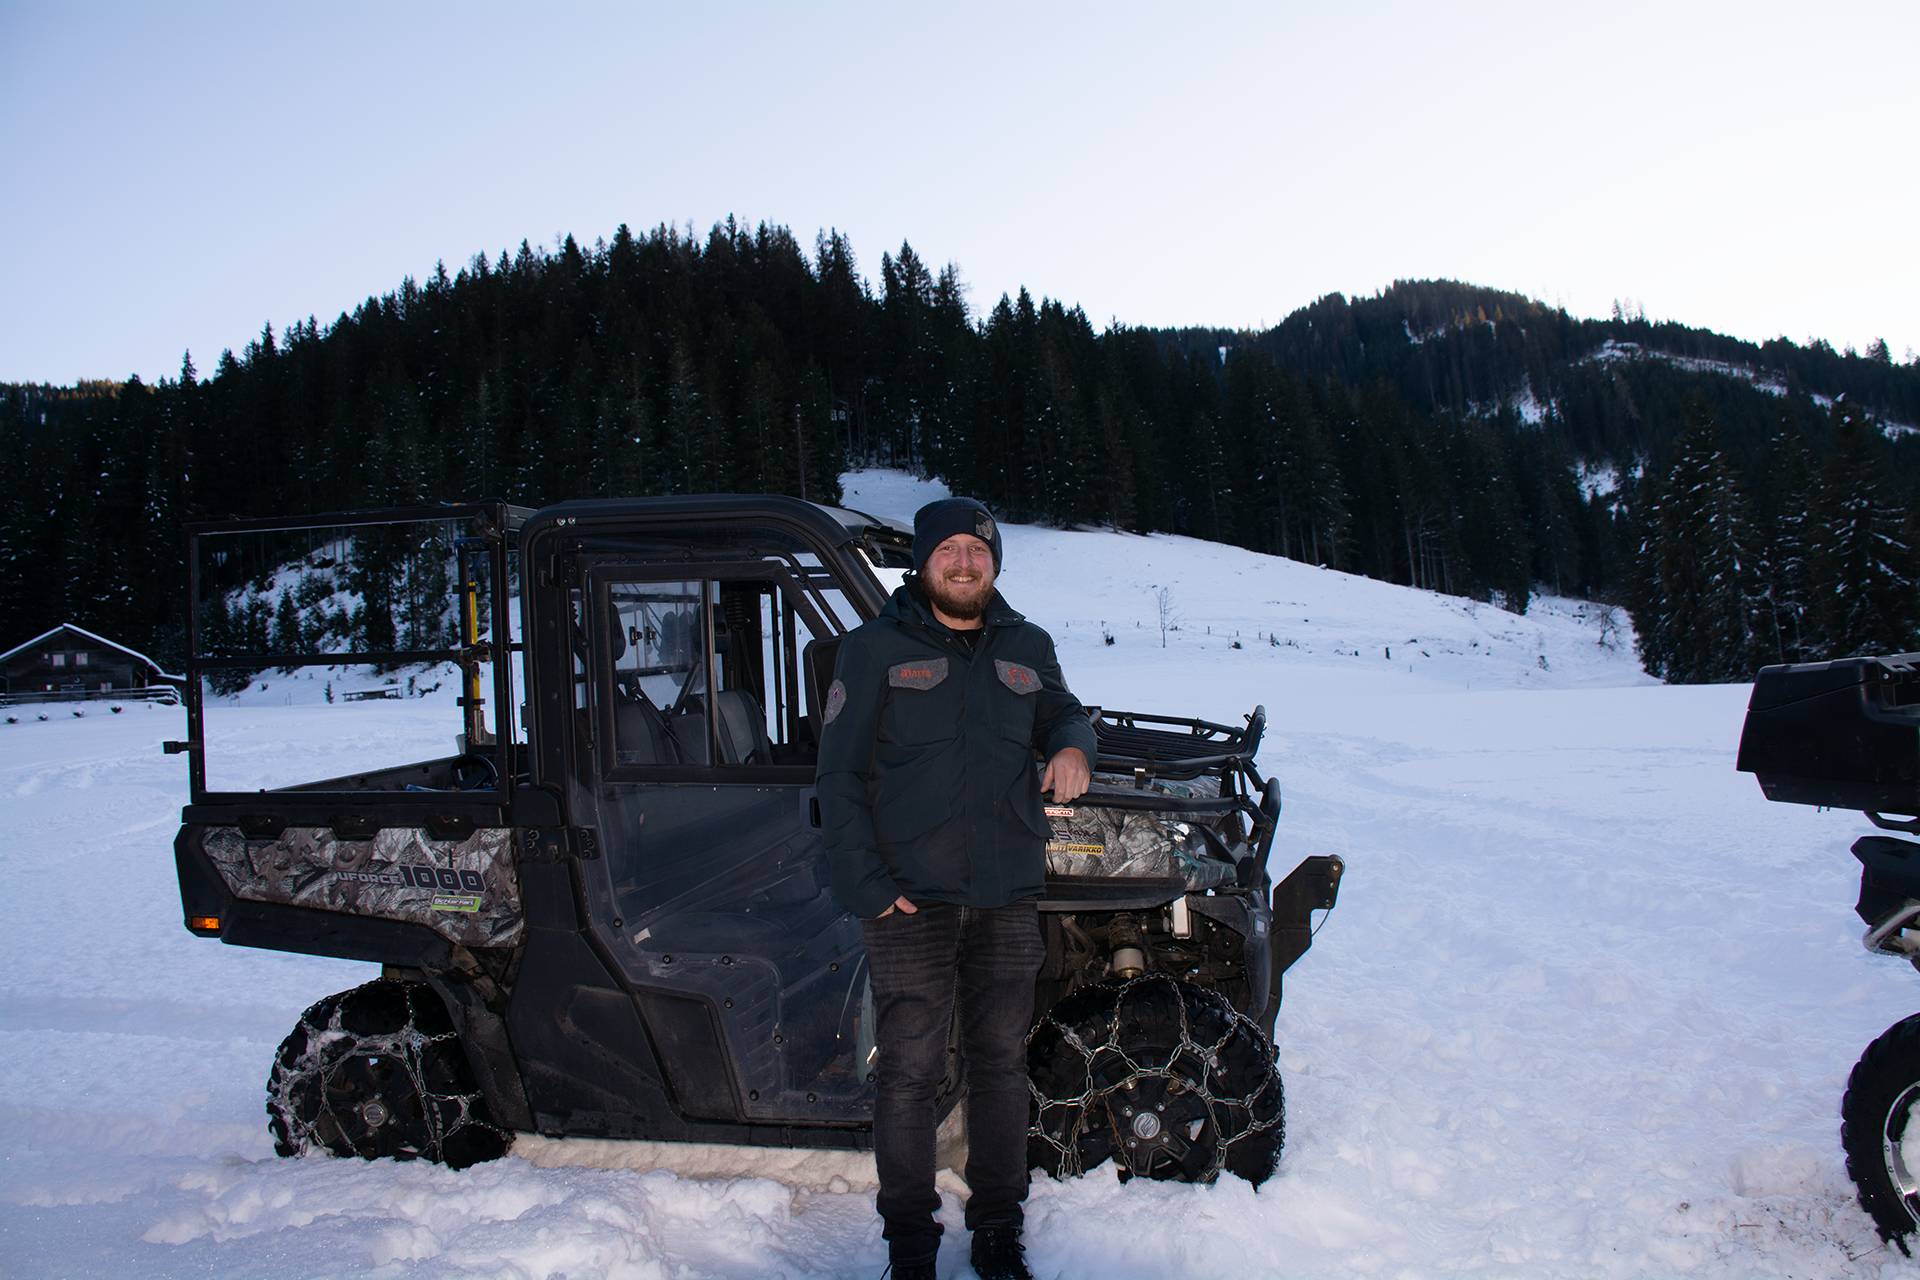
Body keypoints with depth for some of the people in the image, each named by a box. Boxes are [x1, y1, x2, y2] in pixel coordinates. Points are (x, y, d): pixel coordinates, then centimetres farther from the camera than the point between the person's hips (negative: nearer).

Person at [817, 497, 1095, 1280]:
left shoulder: (1025, 648, 10)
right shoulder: (875, 650, -1)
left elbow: (1061, 712, 24)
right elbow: (839, 778, -3)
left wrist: (1072, 746, -2)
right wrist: (864, 885, -11)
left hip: (1008, 894, 4)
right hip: (910, 895, -3)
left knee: (1001, 1062, 11)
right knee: (909, 1071, 2)